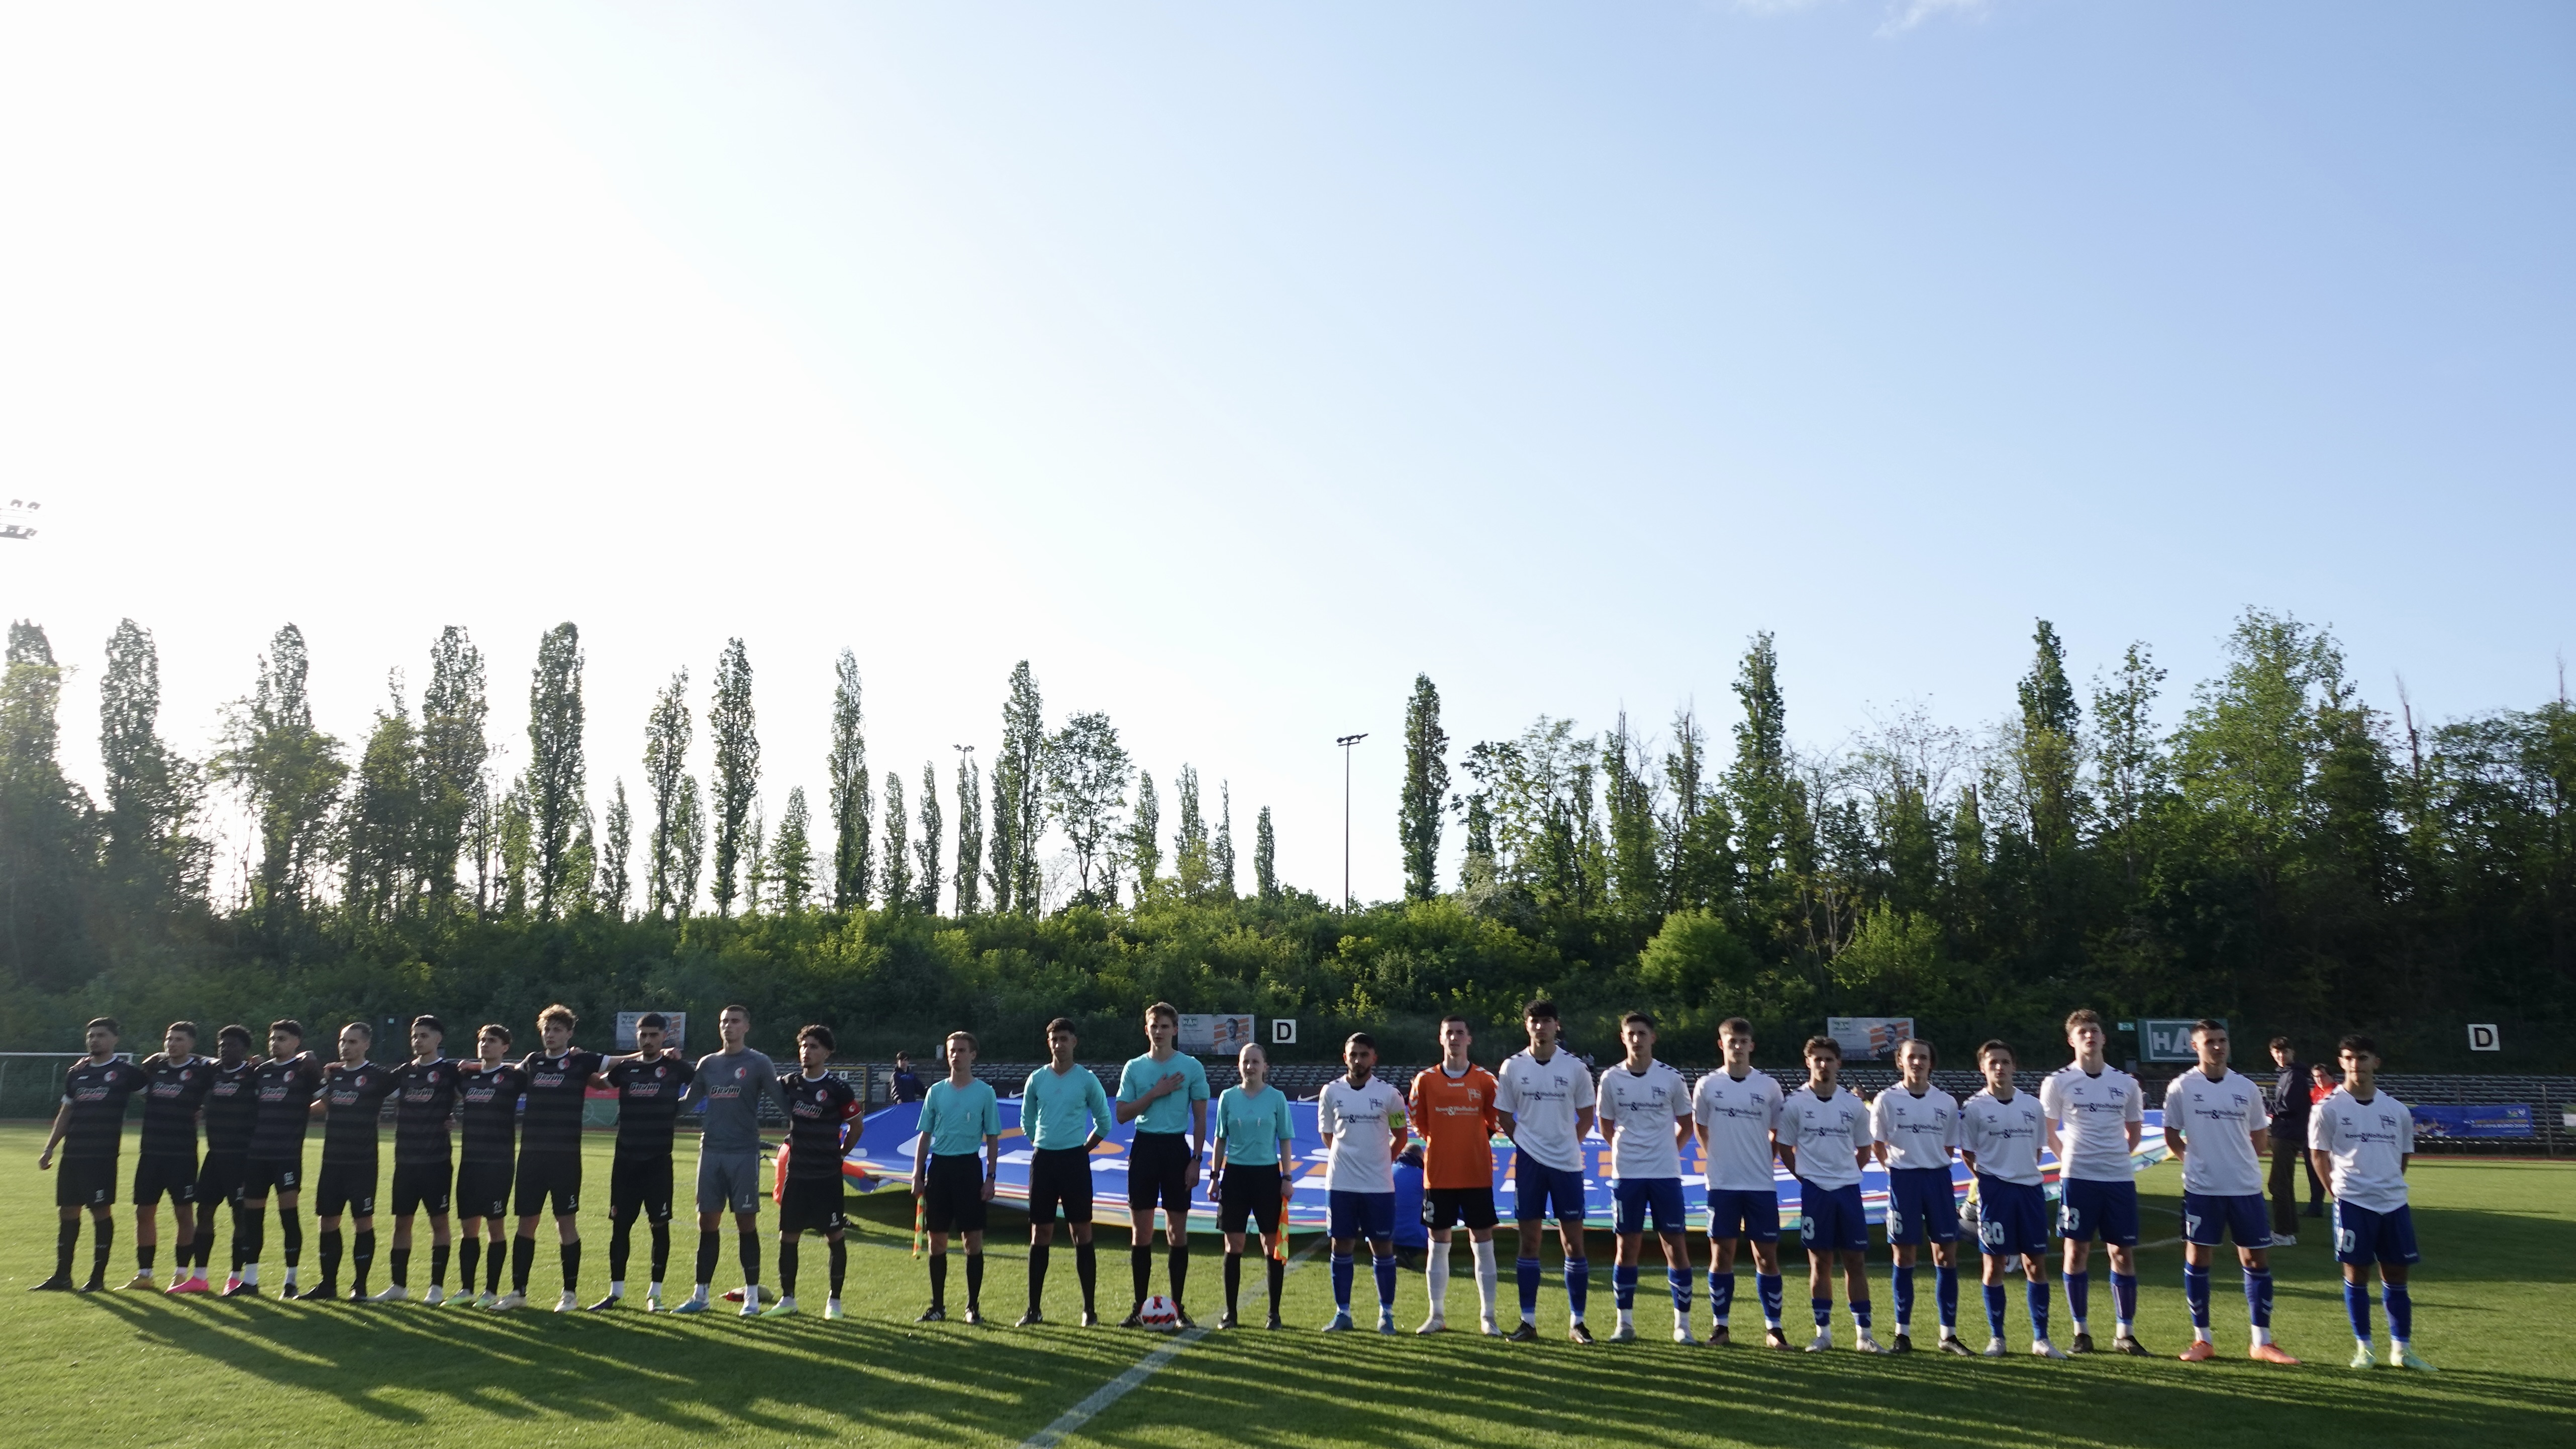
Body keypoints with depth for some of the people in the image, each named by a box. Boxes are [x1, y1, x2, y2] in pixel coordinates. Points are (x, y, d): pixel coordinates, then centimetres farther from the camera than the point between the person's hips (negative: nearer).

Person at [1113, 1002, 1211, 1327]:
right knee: (1140, 1231, 3)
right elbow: (1122, 1114, 1)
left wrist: (1196, 1160, -6)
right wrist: (1155, 1093, -11)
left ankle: (1177, 1306, 9)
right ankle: (1140, 1306, 11)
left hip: (1176, 1147, -2)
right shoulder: (1134, 1067, 5)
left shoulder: (1191, 1067, 0)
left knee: (1177, 1230, 1)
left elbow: (1200, 1118, 1)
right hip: (1144, 1146, 2)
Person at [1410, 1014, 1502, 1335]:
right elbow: (1419, 1122, 8)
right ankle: (1437, 1315, 15)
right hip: (1438, 1174, 1)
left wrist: (1472, 1142, 3)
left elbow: (1493, 1122, 8)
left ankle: (1487, 1317, 8)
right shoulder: (1425, 1079, 1)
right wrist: (1443, 1143, 4)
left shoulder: (1485, 1079, 0)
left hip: (1477, 1174, -1)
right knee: (1439, 1244, 6)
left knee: (1483, 1244, 1)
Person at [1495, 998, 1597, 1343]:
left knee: (1573, 1241, 1)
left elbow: (1586, 1116, 9)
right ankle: (1528, 1321, 9)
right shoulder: (1512, 1066, 1)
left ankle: (1577, 1321, 10)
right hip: (1529, 1162, 0)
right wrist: (1524, 1141, 2)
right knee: (1529, 1240, 3)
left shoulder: (1574, 1067, -1)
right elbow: (1503, 1115, 10)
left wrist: (1570, 1144, 2)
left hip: (1567, 1162, 0)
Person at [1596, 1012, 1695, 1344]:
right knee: (1627, 1247, 4)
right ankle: (1625, 1323, 12)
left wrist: (1667, 1151, 4)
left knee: (1676, 1246, 0)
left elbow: (1685, 1125, 10)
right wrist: (1626, 1149, 9)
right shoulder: (1611, 1078, 2)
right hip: (1626, 1175, 1)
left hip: (1666, 1174, -1)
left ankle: (1682, 1324, 9)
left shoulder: (1671, 1078, -1)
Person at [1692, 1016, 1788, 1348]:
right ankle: (1719, 1325, 12)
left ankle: (1773, 1327, 9)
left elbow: (1779, 1132, 10)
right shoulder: (1708, 1085, 0)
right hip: (1723, 1184, 0)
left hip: (1762, 1184, 0)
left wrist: (1763, 1161, 4)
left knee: (1767, 1255, 1)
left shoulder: (1768, 1085, 1)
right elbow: (1699, 1128, 12)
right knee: (1722, 1254, 3)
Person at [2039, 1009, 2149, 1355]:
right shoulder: (2058, 1082, -1)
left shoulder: (2125, 1083, 7)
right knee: (2077, 1252, 1)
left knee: (2123, 1253, 4)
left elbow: (2134, 1130, 18)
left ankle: (2125, 1333, 13)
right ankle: (2081, 1332, 10)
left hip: (2120, 1178, 2)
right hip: (2077, 1178, -2)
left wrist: (2117, 1156, 7)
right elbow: (2048, 1132, 7)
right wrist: (2070, 1157, -1)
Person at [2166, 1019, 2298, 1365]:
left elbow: (2260, 1136, 15)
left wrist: (2241, 1161, 5)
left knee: (2257, 1259, 4)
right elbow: (2172, 1135, 6)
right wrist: (2196, 1159, -2)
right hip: (2202, 1189, -2)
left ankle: (2262, 1342, 14)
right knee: (2197, 1258, 0)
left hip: (2246, 1187, 2)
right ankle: (2202, 1340, 11)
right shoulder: (2182, 1087, -2)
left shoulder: (2246, 1087, 6)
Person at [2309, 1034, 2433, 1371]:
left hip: (2394, 1203, 3)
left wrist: (2389, 1186, 9)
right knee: (2356, 1274, 1)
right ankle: (2363, 1347, 11)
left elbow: (2403, 1156, 16)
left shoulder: (2397, 1110, 7)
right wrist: (2338, 1192, -2)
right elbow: (2319, 1155, 1)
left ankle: (2402, 1348, 17)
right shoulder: (2329, 1109, -3)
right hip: (2353, 1203, -3)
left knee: (2396, 1275, 7)